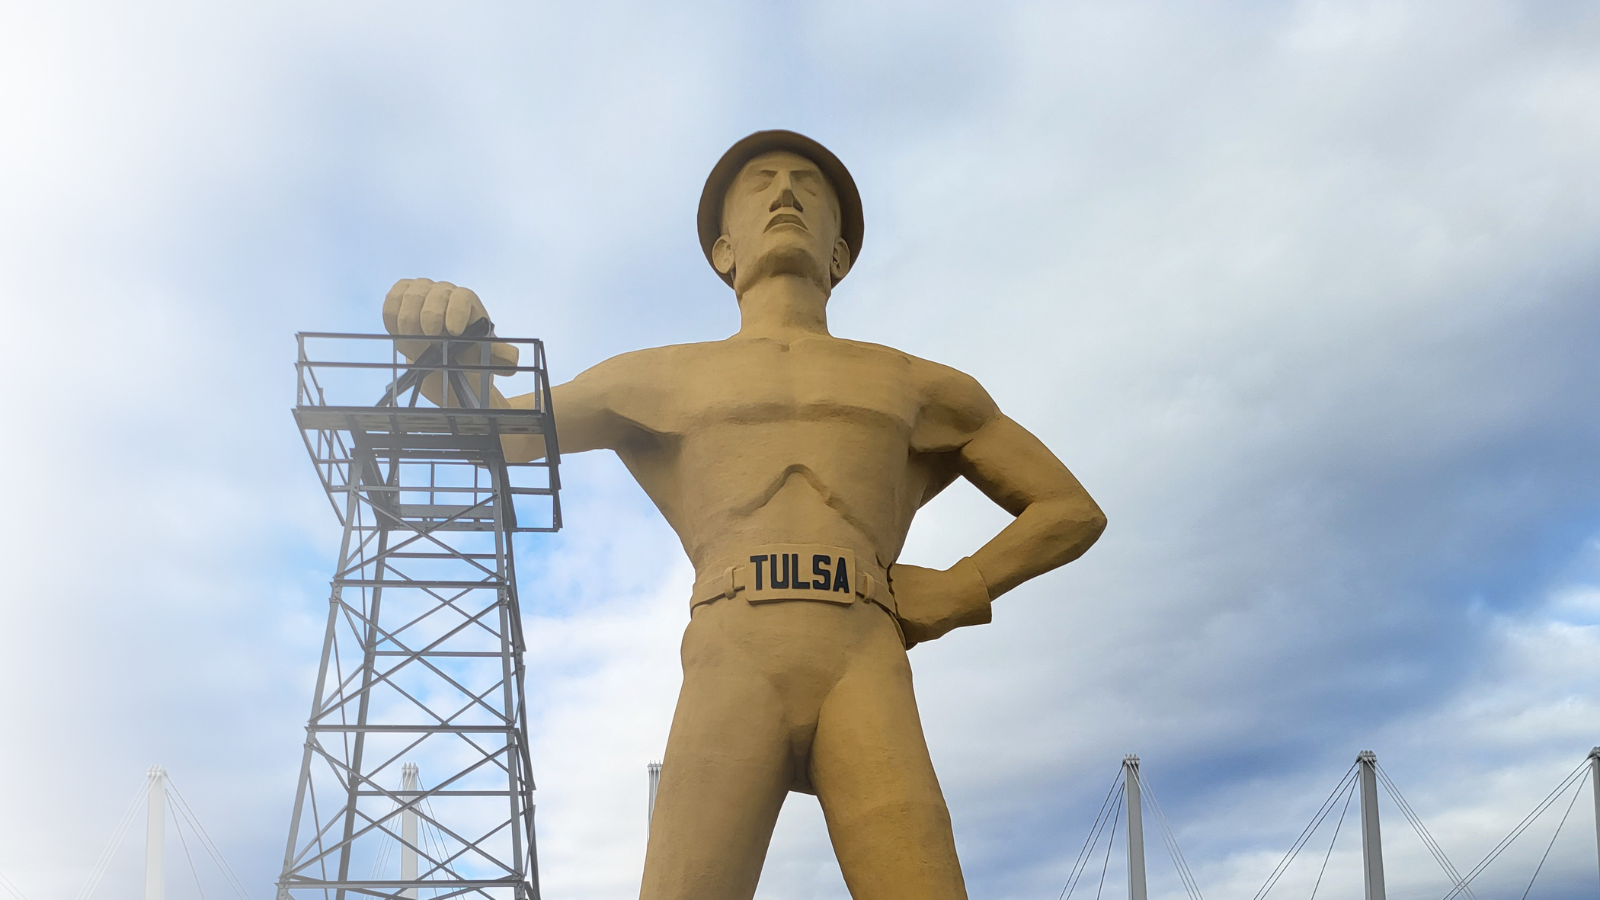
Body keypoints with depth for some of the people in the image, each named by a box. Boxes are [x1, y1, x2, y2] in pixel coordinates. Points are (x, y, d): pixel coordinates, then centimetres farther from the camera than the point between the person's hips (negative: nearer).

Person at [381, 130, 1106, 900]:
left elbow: (1074, 511, 30)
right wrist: (444, 342, 5)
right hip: (728, 666, 0)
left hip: (865, 665, 0)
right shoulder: (663, 378, 28)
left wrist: (958, 594, 11)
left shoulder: (917, 386, 28)